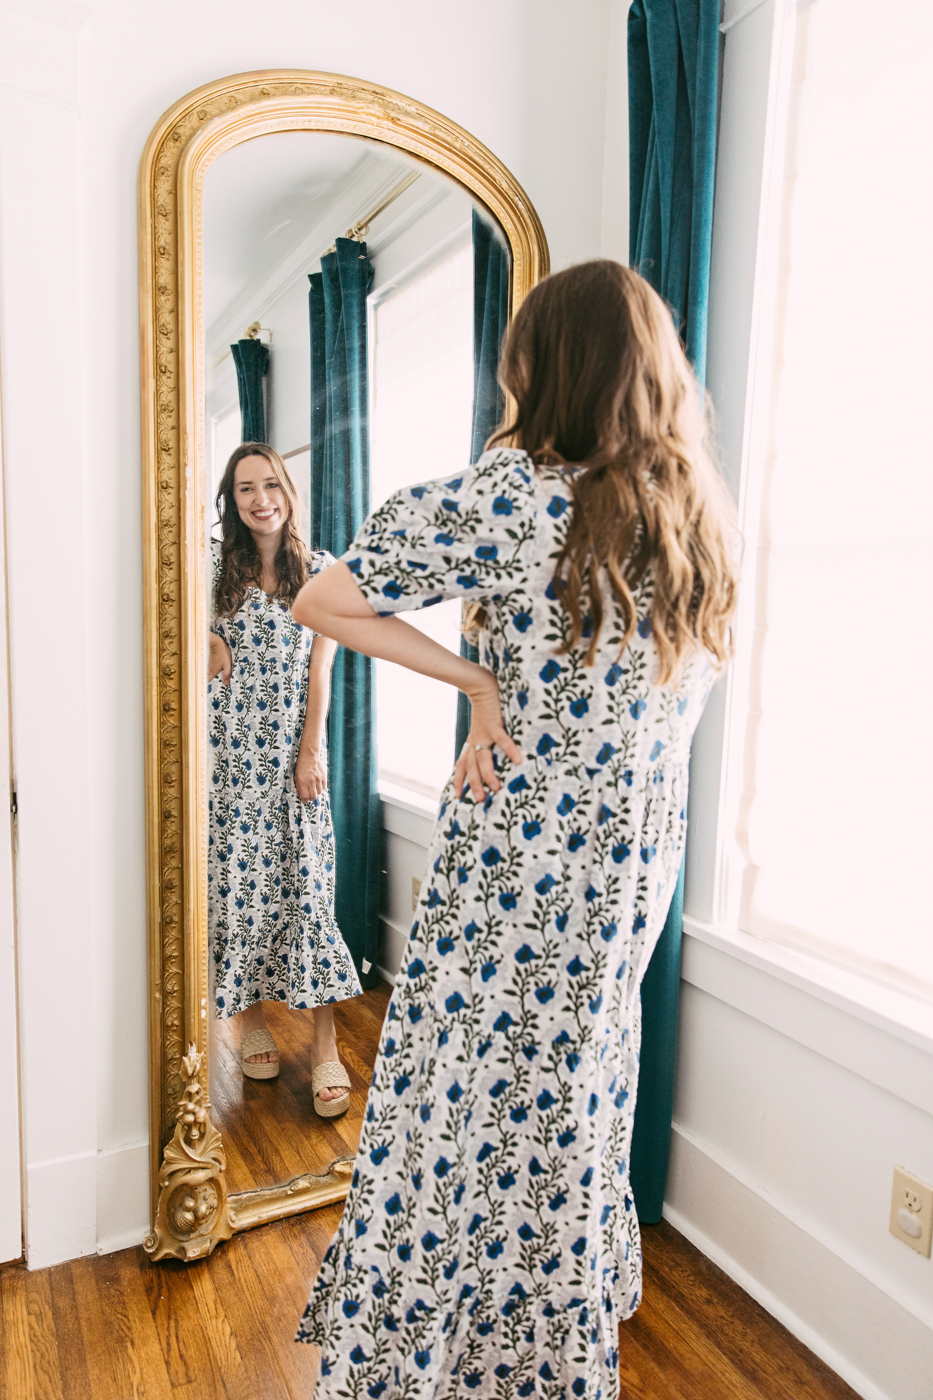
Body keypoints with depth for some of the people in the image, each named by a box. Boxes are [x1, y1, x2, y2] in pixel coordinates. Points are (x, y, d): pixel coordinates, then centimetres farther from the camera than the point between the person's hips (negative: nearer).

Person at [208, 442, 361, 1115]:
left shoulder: (321, 570, 5)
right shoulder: (214, 562, 4)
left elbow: (319, 667, 1)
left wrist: (311, 750, -4)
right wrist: (206, 633, -11)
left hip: (294, 745, 0)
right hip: (229, 749, 1)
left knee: (305, 881, -2)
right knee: (237, 879, 3)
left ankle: (326, 1046, 3)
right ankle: (252, 1018, 21)